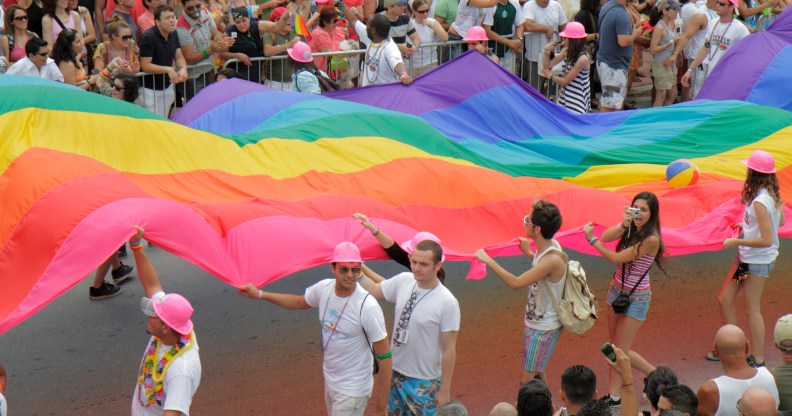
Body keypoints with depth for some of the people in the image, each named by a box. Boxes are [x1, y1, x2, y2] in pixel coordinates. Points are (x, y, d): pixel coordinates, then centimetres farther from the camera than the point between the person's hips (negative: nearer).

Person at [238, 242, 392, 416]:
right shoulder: (324, 288, -7)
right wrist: (259, 294, 12)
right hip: (330, 380, 7)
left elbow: (385, 356, -21)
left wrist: (382, 400, -18)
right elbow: (299, 302, 17)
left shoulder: (368, 307, -27)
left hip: (352, 391, -7)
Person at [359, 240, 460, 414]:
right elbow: (373, 290, 13)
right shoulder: (403, 281, -7)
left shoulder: (448, 303, -23)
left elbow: (449, 350, -17)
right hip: (396, 372, 6)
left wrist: (445, 390, -12)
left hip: (424, 382, -6)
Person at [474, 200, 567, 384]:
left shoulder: (553, 260, -32)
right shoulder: (551, 246, -3)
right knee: (537, 374, 22)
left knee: (527, 380, -5)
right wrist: (529, 253, 20)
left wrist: (488, 260, -28)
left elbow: (515, 283, -35)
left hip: (544, 328, -10)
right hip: (535, 322, 10)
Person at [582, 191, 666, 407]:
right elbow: (606, 237, -15)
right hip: (617, 291, 7)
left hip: (636, 298, -7)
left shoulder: (651, 239, -23)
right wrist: (623, 224, -31)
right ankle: (613, 395, 19)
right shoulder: (630, 227, -1)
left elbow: (616, 258, -22)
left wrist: (591, 238, -16)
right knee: (614, 347, 10)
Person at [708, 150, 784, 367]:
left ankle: (757, 359, 14)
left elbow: (766, 240, -27)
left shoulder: (759, 202, -27)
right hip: (746, 257, 9)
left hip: (758, 261, -9)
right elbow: (780, 221, 15)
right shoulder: (772, 195, 1)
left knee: (752, 309, 3)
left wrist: (735, 242, -20)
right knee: (724, 299, 15)